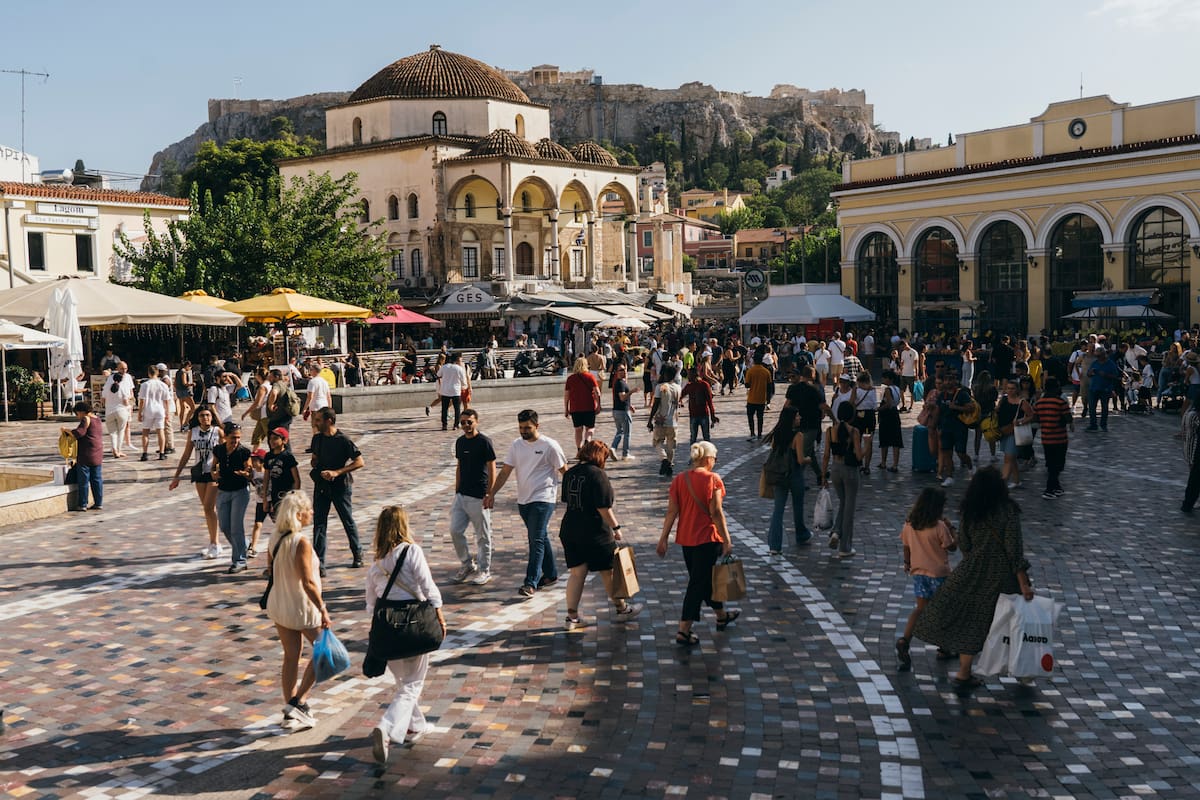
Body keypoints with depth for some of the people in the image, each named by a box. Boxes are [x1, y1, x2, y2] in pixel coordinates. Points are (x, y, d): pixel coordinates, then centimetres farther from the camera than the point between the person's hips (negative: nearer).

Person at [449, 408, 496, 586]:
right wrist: (456, 491, 14)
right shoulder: (460, 442, 9)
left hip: (479, 497, -6)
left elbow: (492, 470, -10)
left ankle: (484, 570, 17)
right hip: (461, 495, 6)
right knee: (455, 531, 3)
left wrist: (489, 495, -13)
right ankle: (467, 564, 20)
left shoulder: (484, 442, -11)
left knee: (482, 535, 4)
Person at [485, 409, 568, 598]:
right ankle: (550, 574, 29)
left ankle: (531, 583, -15)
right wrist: (492, 494, 2)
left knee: (536, 540, -12)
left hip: (543, 499, -6)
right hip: (523, 500, 6)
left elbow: (564, 471, -2)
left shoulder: (549, 446, -8)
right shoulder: (516, 445, 7)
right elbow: (505, 472, 9)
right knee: (540, 538, 16)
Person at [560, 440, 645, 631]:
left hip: (569, 530, 6)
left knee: (576, 574, 10)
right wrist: (616, 527, -8)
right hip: (595, 533, -6)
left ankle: (572, 617, 9)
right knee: (609, 572, 10)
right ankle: (622, 609, 25)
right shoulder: (597, 474, -15)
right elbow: (604, 508, -17)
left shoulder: (569, 474, 6)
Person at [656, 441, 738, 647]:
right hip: (707, 538, -7)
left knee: (705, 578, 21)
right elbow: (716, 513, -16)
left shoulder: (679, 479, 3)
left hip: (686, 539, 7)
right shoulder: (712, 479, -13)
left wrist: (663, 539, 5)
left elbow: (671, 512, 2)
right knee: (698, 583, -2)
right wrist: (727, 540, -10)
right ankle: (683, 631, -5)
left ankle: (722, 616, 40)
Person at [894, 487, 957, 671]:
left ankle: (905, 640, -14)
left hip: (918, 572, 4)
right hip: (939, 574, -4)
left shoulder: (909, 525, -3)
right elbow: (952, 547, -9)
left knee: (920, 608, 7)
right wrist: (950, 529, 1)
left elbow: (906, 547, 8)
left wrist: (907, 563, 23)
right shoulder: (939, 527, -18)